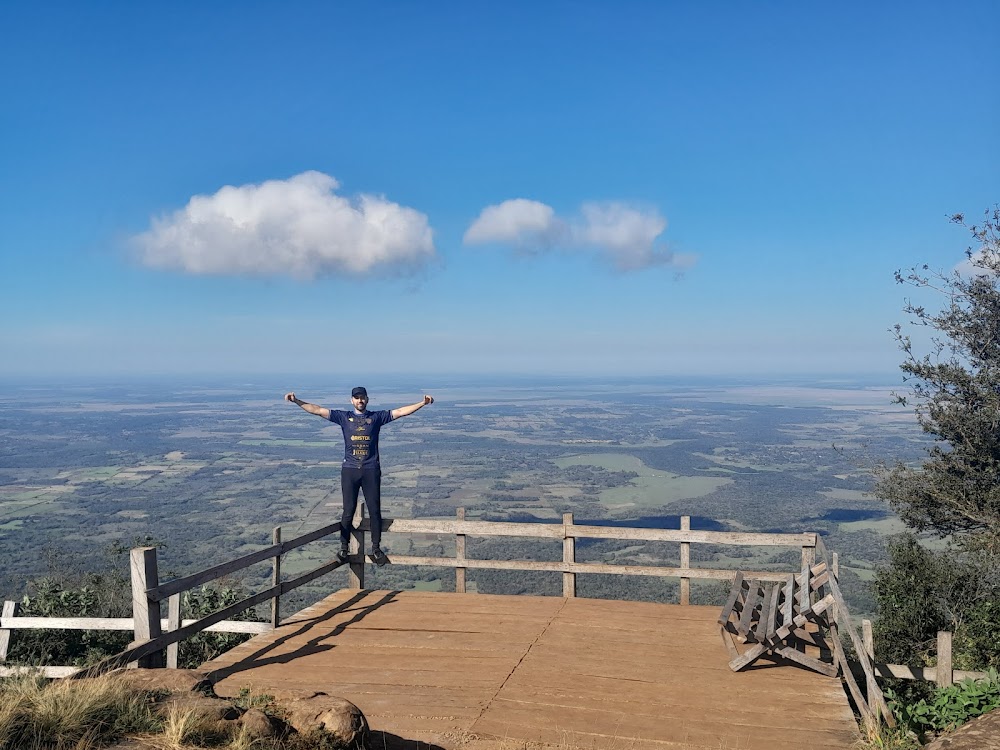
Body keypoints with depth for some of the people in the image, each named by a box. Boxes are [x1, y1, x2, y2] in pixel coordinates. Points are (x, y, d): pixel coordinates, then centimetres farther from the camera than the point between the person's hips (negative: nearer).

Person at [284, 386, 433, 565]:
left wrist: (423, 403, -6)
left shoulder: (377, 417, 7)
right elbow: (318, 410, 3)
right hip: (349, 470, 0)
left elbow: (401, 411, 2)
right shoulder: (344, 417, 7)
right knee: (348, 511, 3)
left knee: (375, 510, 3)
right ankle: (343, 548, 15)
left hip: (371, 470, 0)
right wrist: (296, 401, -6)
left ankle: (376, 549, 14)